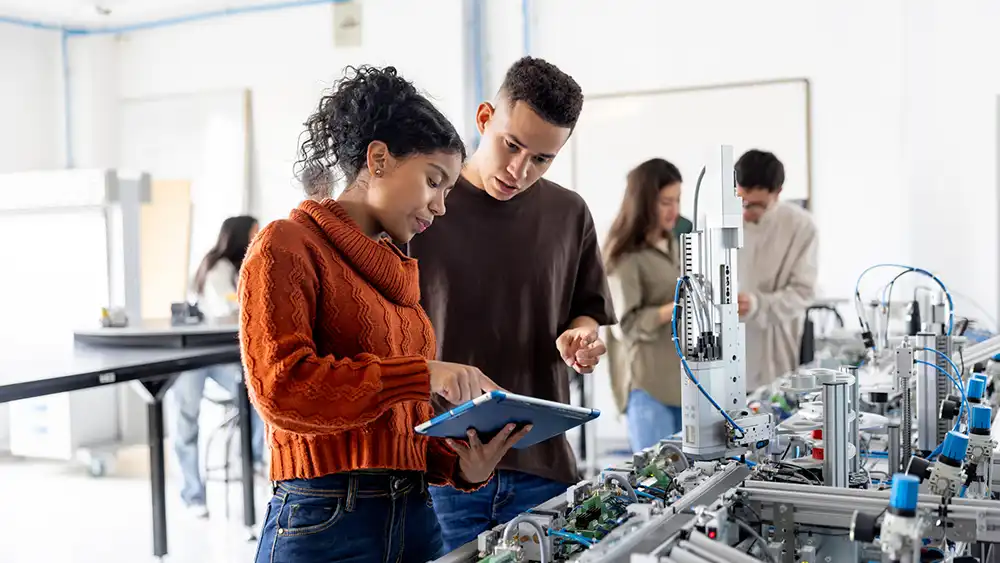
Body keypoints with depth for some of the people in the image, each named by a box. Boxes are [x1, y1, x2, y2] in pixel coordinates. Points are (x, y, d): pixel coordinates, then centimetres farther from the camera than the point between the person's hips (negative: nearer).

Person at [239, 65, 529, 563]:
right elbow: (280, 386, -19)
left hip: (414, 517, 7)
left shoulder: (396, 271, 15)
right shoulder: (288, 246, -5)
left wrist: (460, 466, -2)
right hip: (325, 522, -7)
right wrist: (423, 374, -22)